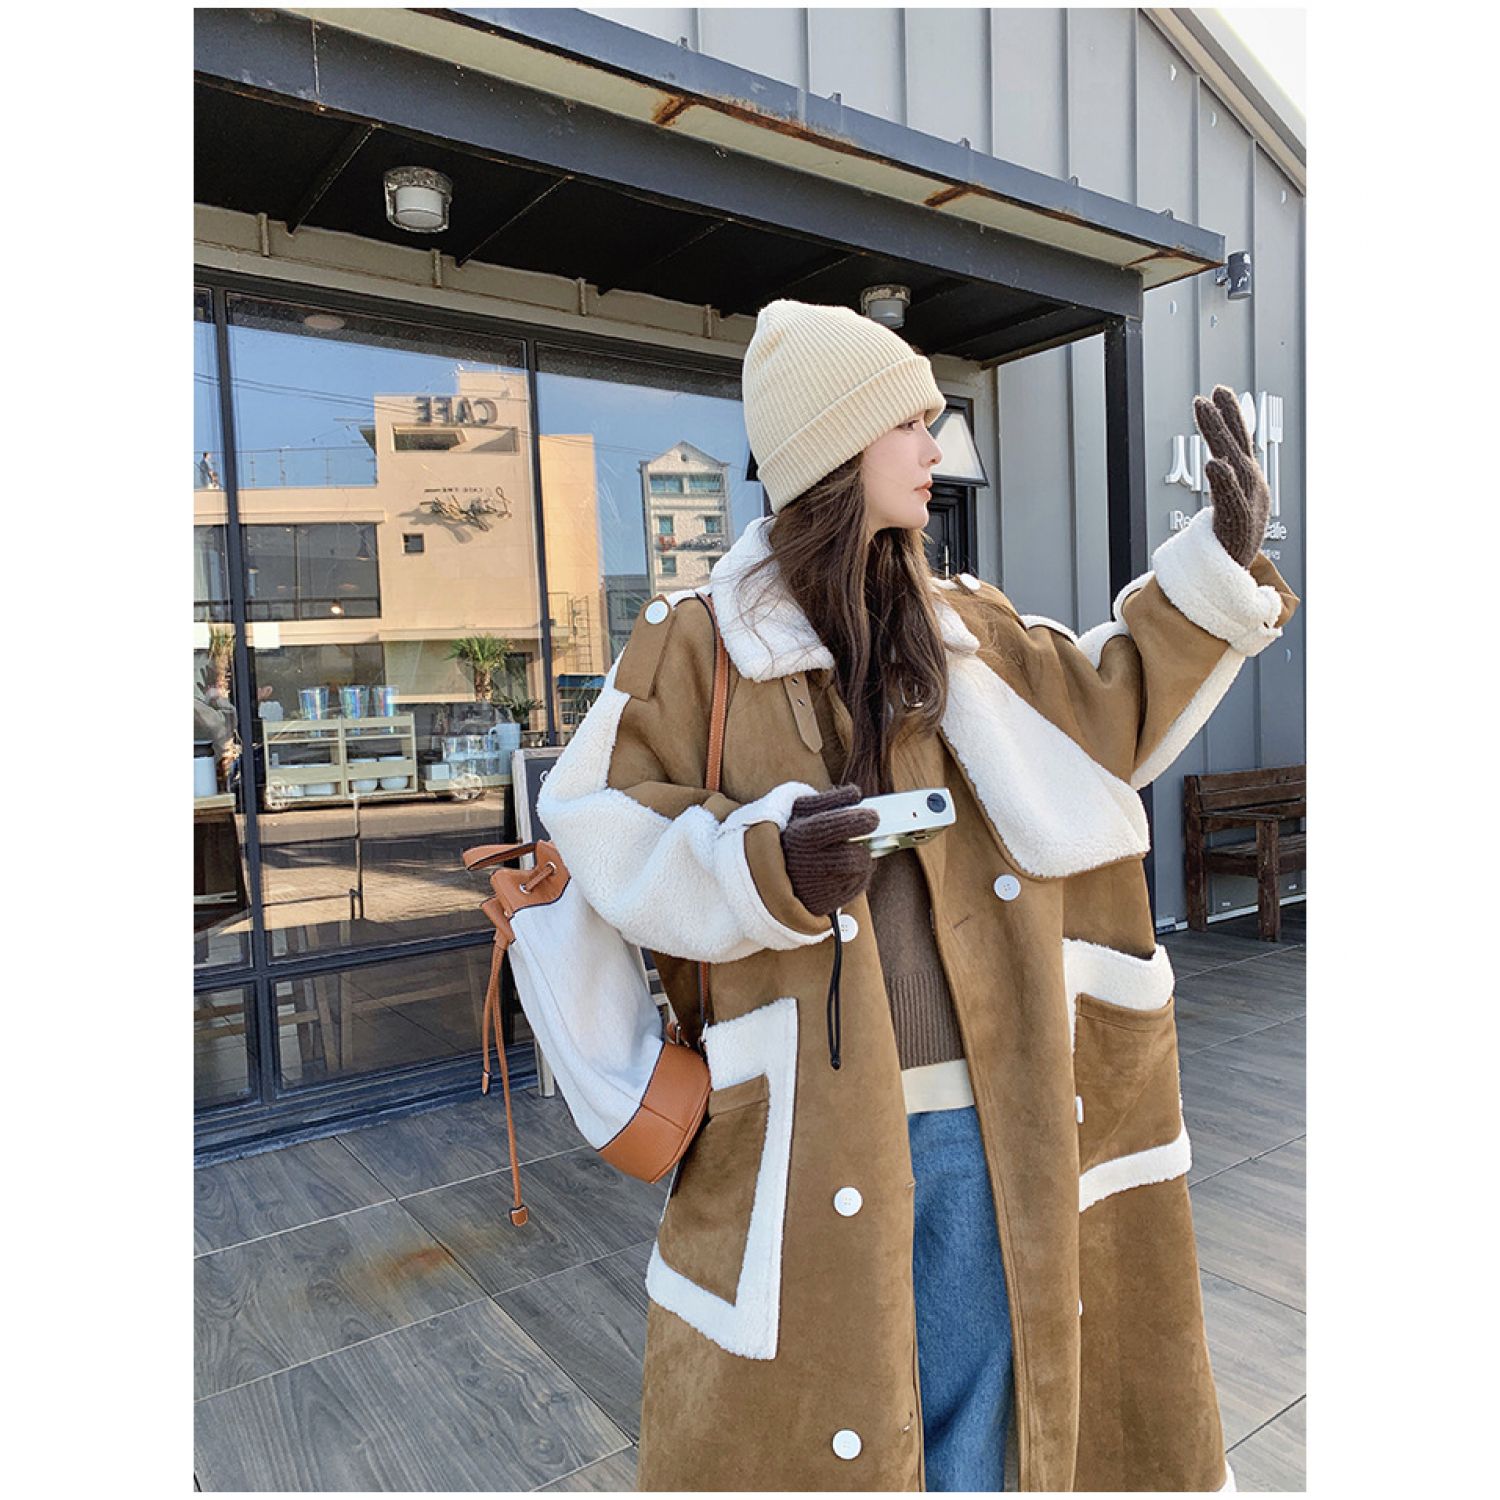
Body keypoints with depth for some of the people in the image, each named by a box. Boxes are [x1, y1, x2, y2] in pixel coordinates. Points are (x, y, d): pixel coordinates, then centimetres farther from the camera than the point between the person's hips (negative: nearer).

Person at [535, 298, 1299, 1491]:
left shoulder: (967, 628, 8)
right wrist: (767, 867, -22)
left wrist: (1221, 560, 3)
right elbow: (602, 828, -6)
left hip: (979, 1114, 4)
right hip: (799, 1124, -4)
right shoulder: (700, 644, -6)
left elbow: (1111, 715, 12)